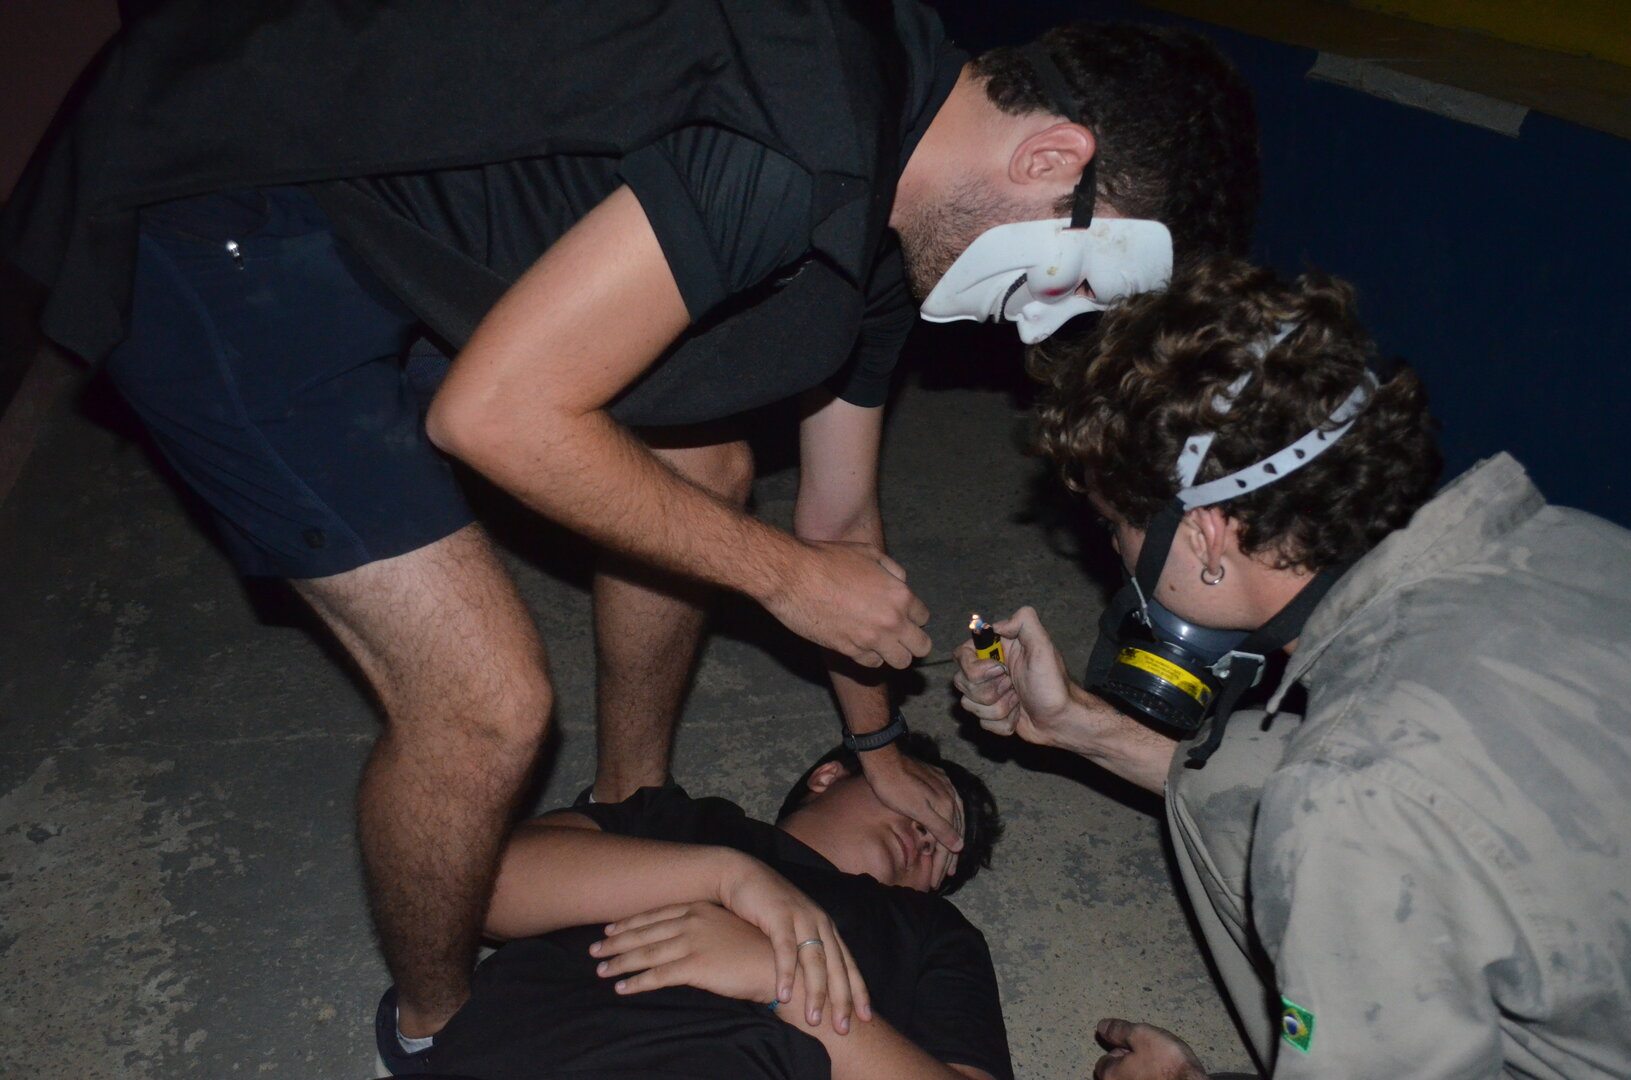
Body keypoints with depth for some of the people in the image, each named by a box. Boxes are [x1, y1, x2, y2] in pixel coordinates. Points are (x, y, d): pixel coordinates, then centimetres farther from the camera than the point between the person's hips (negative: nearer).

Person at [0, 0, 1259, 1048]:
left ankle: (632, 814, 37)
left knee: (699, 467, 15)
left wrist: (877, 741, 26)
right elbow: (497, 412, -27)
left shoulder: (882, 212, 4)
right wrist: (787, 576, -16)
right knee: (488, 700, -13)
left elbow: (841, 512, 16)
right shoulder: (809, 140, -29)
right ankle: (437, 1026, 20)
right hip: (213, 232, -9)